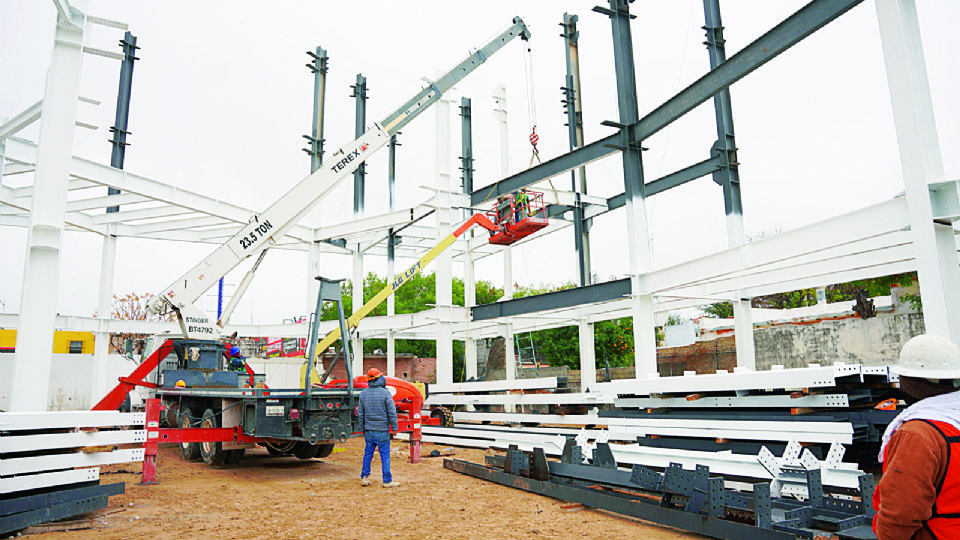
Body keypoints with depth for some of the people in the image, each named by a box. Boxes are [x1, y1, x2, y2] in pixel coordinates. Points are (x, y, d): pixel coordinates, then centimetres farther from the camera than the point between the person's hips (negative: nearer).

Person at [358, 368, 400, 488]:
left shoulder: (363, 394, 3)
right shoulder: (385, 393, -11)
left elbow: (360, 413, 9)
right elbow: (391, 412, -11)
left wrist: (362, 428, 19)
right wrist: (394, 427, -2)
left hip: (369, 430, 4)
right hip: (382, 430, -4)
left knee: (368, 453, 14)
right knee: (385, 455, 2)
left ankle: (364, 477, 19)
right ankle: (387, 480, 6)